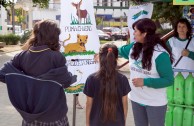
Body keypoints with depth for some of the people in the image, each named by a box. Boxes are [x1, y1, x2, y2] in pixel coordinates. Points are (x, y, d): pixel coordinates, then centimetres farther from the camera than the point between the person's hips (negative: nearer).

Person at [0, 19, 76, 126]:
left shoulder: (23, 56, -5)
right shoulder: (56, 57, -17)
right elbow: (66, 82, -11)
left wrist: (23, 80, -1)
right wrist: (74, 76, 8)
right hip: (54, 115, -3)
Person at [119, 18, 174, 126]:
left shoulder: (160, 54, -23)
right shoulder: (134, 47, -4)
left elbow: (169, 80, -21)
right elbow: (120, 51, 19)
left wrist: (145, 82, -26)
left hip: (155, 102, -6)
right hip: (136, 98, 6)